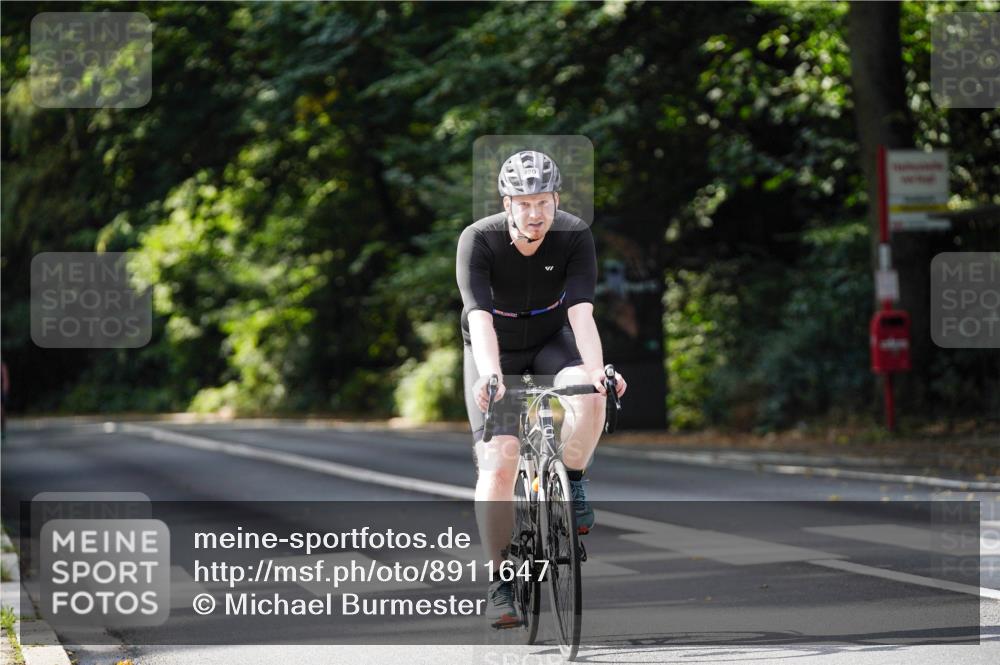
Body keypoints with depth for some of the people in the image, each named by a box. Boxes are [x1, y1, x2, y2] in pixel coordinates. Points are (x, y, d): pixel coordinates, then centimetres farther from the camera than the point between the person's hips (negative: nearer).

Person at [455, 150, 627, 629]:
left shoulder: (575, 237, -22)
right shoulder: (478, 240, -26)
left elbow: (581, 311, -32)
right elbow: (480, 318, -37)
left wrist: (596, 369, -50)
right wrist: (490, 375, -55)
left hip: (551, 342, 1)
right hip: (496, 353, -1)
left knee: (590, 396, -33)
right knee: (497, 465, -15)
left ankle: (572, 481, -5)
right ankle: (501, 582, -3)